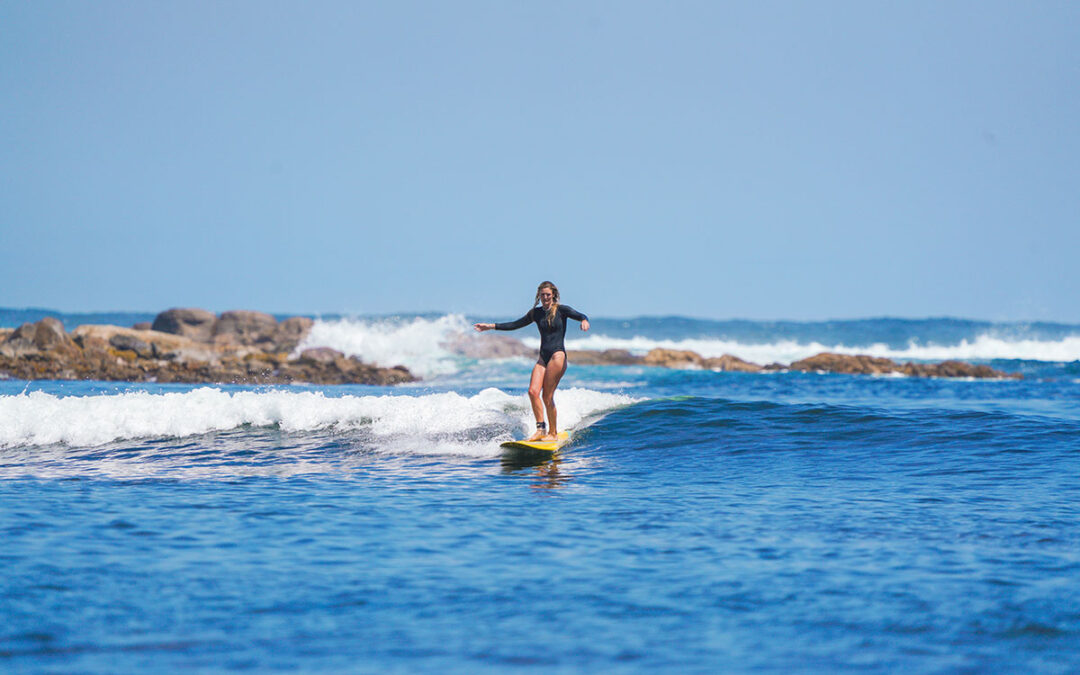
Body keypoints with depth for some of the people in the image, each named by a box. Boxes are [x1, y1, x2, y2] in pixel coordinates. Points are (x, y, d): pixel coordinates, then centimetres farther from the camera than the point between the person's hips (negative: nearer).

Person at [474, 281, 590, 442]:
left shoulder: (561, 309, -1)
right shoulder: (536, 313, 14)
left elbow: (581, 316, -11)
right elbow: (515, 325, 22)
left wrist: (584, 321, -36)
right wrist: (491, 326, 19)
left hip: (558, 355, -6)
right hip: (543, 356, 6)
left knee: (547, 396, -9)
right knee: (533, 391, -11)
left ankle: (553, 433, 0)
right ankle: (541, 429, -5)